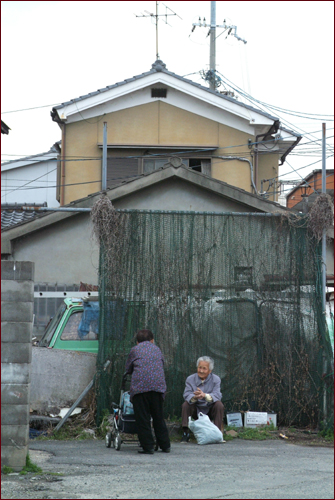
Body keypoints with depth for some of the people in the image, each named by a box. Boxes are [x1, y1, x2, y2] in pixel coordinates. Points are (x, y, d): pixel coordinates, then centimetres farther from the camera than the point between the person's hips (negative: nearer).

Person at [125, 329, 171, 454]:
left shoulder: (134, 350, 17)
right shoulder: (157, 349, 24)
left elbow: (128, 369, 24)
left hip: (140, 386, -3)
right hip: (158, 385, 3)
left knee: (142, 419, 1)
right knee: (158, 417, 13)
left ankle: (148, 447, -2)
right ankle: (165, 445, 18)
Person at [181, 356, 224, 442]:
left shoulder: (216, 379, -7)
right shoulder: (190, 379, -3)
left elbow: (217, 395, -23)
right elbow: (187, 395, -18)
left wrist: (204, 395, -45)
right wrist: (194, 397, -44)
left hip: (210, 410, -1)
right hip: (196, 411, 1)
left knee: (219, 405, -28)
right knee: (185, 405, -25)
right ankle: (185, 433, -20)